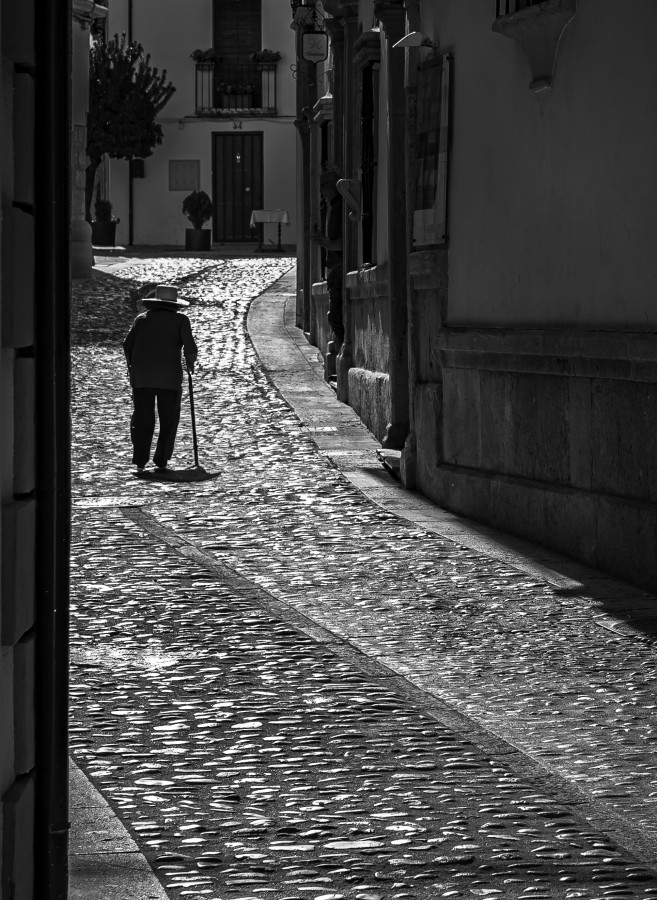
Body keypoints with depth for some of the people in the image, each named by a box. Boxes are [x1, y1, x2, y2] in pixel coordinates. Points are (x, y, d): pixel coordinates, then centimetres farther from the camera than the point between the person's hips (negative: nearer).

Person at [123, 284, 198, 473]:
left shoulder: (141, 319, 11)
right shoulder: (180, 320, 4)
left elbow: (128, 345, 5)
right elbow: (190, 347, -6)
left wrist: (134, 368, 17)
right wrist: (190, 362, 14)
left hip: (141, 379, 2)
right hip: (170, 378, -2)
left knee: (142, 420, 7)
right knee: (168, 421, 8)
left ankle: (140, 462, -2)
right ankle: (161, 462, 3)